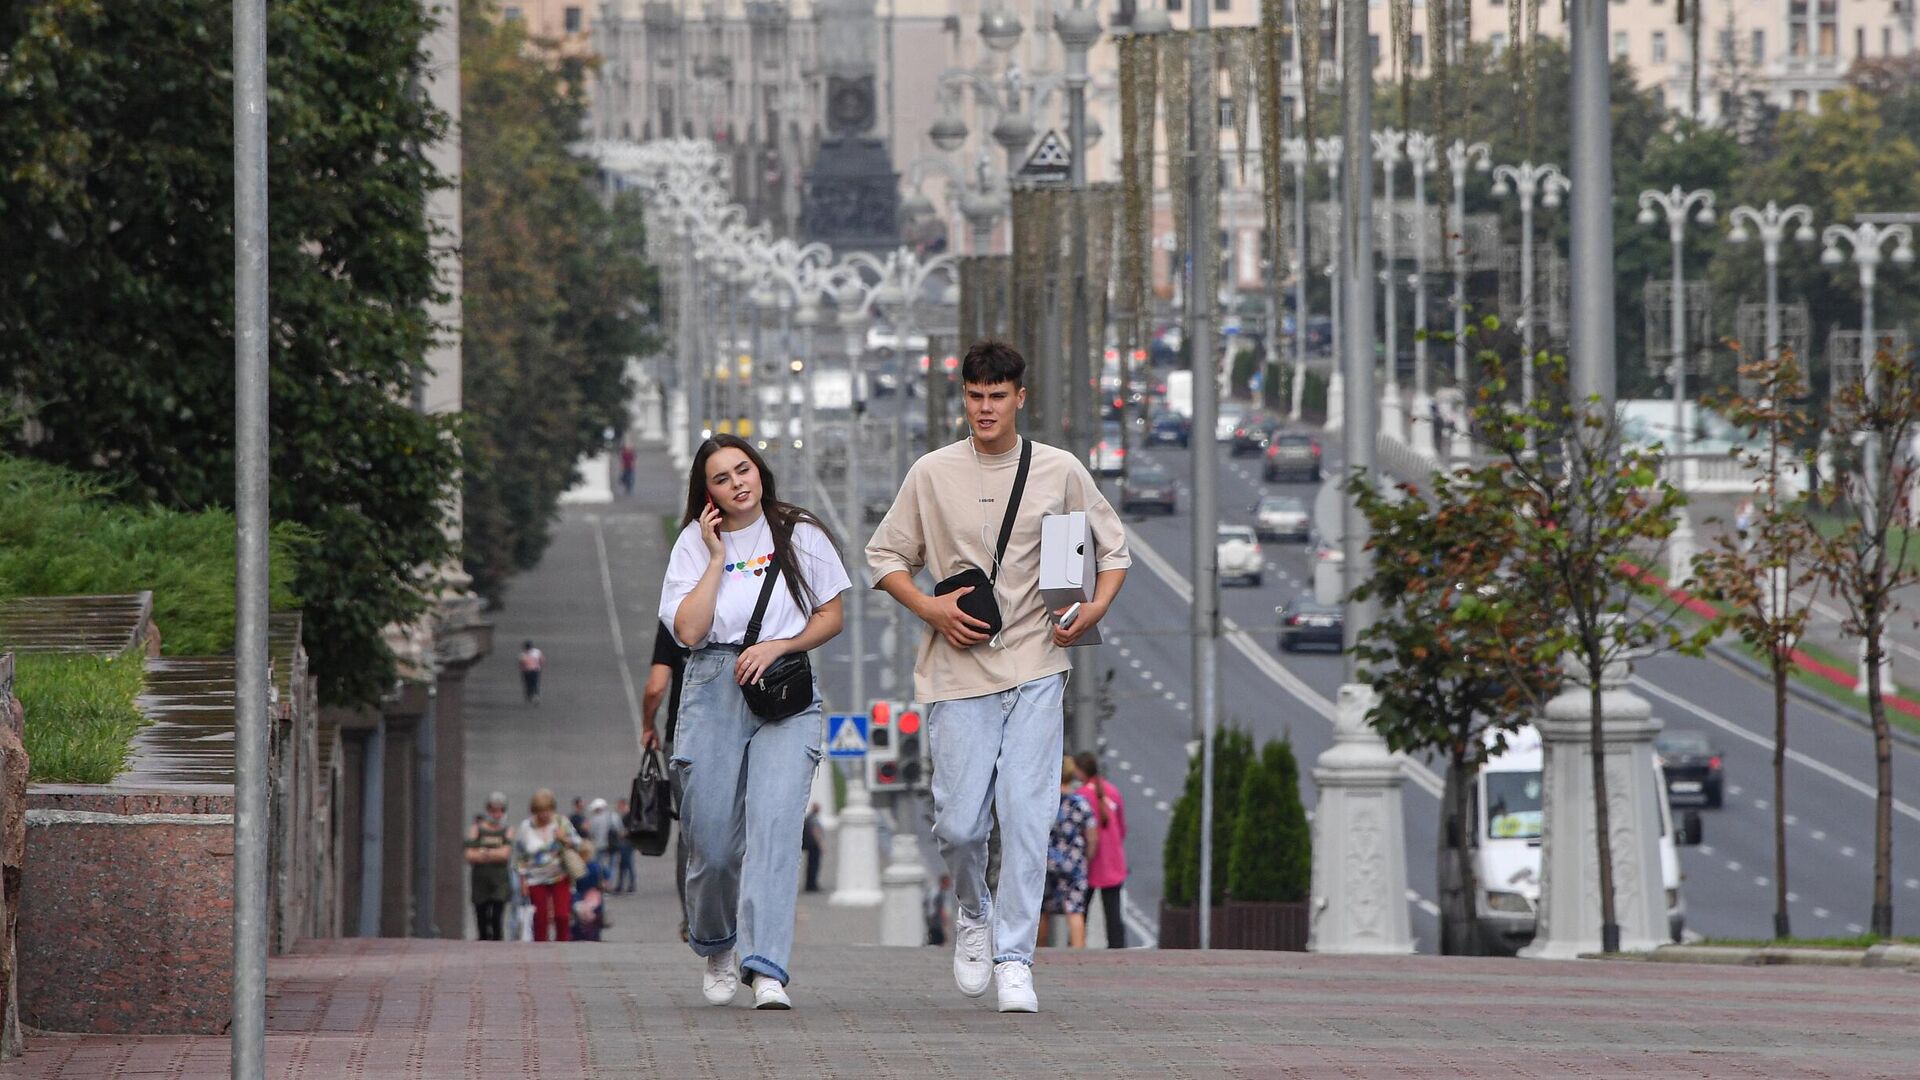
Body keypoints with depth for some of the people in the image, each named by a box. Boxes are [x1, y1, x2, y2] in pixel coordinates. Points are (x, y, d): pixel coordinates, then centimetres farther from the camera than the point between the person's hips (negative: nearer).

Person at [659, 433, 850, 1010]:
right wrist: (717, 558, -3)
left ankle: (767, 969, -25)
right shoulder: (694, 544, 9)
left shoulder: (798, 534, 8)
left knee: (773, 824, -18)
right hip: (713, 690, 1)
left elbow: (831, 616, 10)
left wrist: (777, 646, -6)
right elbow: (688, 629, -3)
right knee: (712, 841, 0)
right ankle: (716, 948, 29)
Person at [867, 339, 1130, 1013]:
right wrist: (929, 609, -6)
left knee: (1026, 815, -10)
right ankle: (974, 910, 28)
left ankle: (1014, 959, -4)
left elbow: (1113, 549, 15)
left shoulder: (1060, 472, 4)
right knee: (958, 823, -3)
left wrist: (1094, 610, -4)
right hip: (958, 673, 0)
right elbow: (884, 555, 11)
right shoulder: (933, 474, 3)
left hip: (1035, 665, 0)